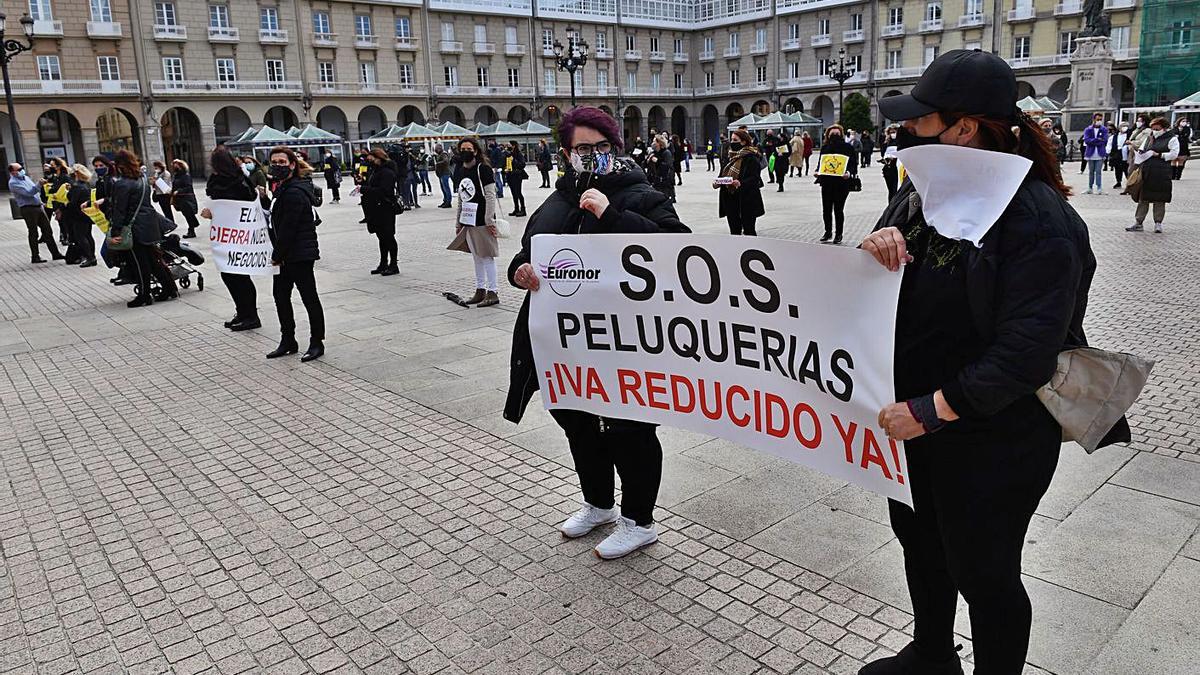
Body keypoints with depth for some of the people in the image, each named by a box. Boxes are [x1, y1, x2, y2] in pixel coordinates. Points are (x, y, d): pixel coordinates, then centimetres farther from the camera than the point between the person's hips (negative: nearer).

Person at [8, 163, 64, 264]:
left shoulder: (25, 177, 13)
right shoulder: (13, 183, -12)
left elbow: (36, 191, 24)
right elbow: (28, 193, -23)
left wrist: (40, 200, 18)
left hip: (38, 207, 8)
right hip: (28, 209, -7)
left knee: (48, 231, 6)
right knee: (34, 233, -2)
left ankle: (55, 254, 10)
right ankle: (35, 257, 7)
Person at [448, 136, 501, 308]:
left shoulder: (483, 169, -9)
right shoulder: (459, 172, 13)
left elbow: (490, 196, -12)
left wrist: (489, 220, -16)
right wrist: (457, 223, 17)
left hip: (482, 221, -7)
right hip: (468, 221, 7)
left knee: (487, 256, -4)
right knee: (477, 257, 13)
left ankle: (492, 293, 0)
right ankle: (480, 290, 21)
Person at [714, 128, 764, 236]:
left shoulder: (751, 158, -10)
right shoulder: (732, 156, 14)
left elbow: (755, 178, -19)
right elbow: (724, 175, 21)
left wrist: (741, 183, -35)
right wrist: (718, 182, 1)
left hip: (746, 201, -8)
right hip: (730, 199, 8)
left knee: (748, 231, -1)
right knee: (734, 230, 11)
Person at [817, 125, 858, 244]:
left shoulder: (847, 147, -2)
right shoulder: (825, 147, 8)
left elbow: (853, 163, -2)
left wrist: (849, 173, -20)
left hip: (842, 182, -3)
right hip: (826, 182, 3)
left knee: (838, 209, 1)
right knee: (826, 209, 6)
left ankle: (838, 234, 15)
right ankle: (828, 232, 24)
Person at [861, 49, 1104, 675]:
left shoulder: (1038, 219, -21)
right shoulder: (923, 188, 2)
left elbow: (1026, 352, -26)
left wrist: (931, 410, -27)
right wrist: (876, 247, -16)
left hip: (993, 435, -8)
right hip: (917, 413, 8)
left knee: (982, 571, 9)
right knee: (920, 541, 25)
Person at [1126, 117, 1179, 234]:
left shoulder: (1172, 139, 1)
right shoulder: (1148, 138, 16)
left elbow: (1174, 154, -8)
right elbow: (1140, 152, 12)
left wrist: (1159, 155, -12)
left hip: (1162, 173, -4)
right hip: (1146, 171, 4)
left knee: (1159, 199, 1)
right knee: (1143, 198, 5)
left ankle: (1158, 223, 8)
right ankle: (1138, 223, 8)